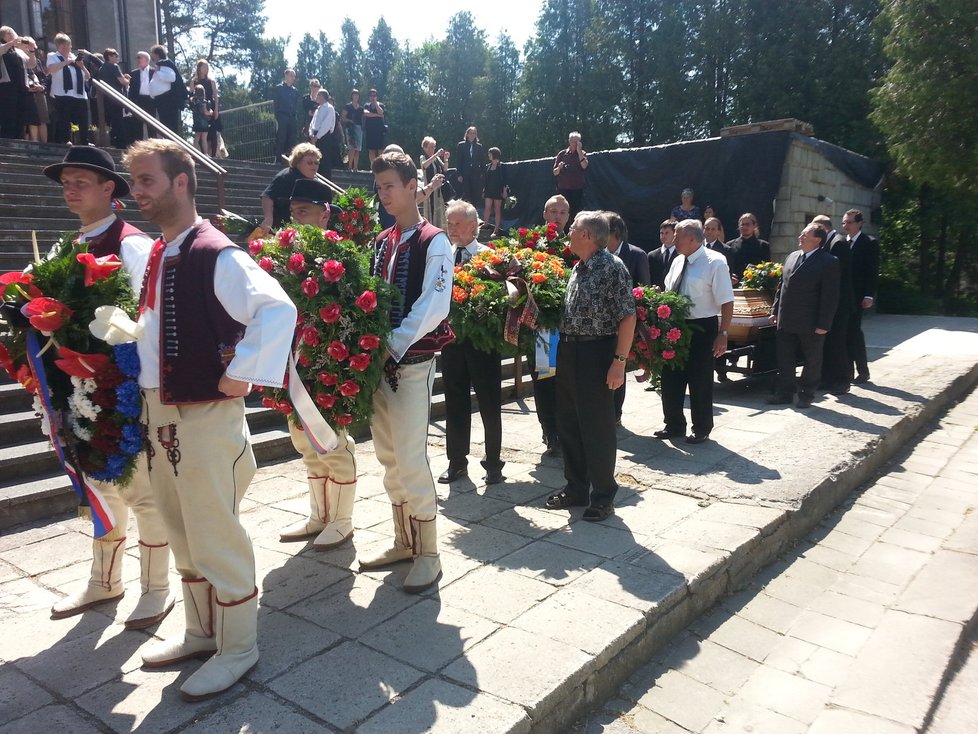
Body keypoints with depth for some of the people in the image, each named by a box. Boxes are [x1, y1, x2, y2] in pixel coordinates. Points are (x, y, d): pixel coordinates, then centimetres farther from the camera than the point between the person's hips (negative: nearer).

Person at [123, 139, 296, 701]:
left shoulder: (217, 255, -16)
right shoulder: (156, 257, 12)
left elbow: (279, 309, -28)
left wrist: (241, 374, -24)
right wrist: (145, 384, 15)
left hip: (207, 414, -9)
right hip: (160, 412, 9)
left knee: (217, 537, 2)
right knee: (183, 533, 19)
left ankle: (238, 647, 20)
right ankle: (203, 631, 37)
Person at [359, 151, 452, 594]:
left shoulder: (433, 242, -6)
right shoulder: (382, 242, 15)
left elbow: (435, 305, -16)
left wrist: (395, 345, -19)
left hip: (413, 362, -7)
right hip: (381, 361, 8)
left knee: (411, 459, -8)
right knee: (388, 458, 12)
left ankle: (428, 555, 5)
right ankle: (404, 542, 25)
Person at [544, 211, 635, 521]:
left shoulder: (612, 267, -12)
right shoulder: (578, 269, 12)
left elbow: (628, 317, -15)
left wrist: (619, 361, -19)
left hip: (596, 354, -8)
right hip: (568, 352, 8)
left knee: (597, 427, 1)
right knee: (568, 425, 14)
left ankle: (603, 496, 15)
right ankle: (576, 488, 28)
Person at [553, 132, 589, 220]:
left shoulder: (582, 154, 8)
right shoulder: (562, 154, 9)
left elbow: (584, 166, -12)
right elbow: (555, 172, 8)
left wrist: (579, 150, -10)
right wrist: (559, 168, -14)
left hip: (577, 189, 0)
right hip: (563, 189, 1)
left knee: (576, 213, -6)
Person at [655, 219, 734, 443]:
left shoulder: (715, 262, -12)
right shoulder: (678, 261, 9)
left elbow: (727, 302, -15)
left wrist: (723, 335, -18)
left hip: (702, 328, -7)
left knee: (700, 383, 6)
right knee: (671, 379, 12)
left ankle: (701, 429, 23)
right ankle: (674, 425, 29)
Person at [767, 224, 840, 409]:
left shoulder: (828, 262, -10)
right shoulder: (792, 257, 11)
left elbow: (830, 296, -13)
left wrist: (823, 324, -16)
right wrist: (776, 310, 11)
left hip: (810, 324, -6)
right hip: (786, 321, 6)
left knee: (812, 360, 8)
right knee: (784, 359, 10)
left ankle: (806, 395, 19)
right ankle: (784, 393, 20)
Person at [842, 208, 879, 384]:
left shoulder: (870, 243, -4)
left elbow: (873, 271, -9)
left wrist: (869, 296, -15)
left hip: (857, 296, -5)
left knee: (854, 331, -6)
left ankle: (863, 371, 7)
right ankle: (847, 371, 11)